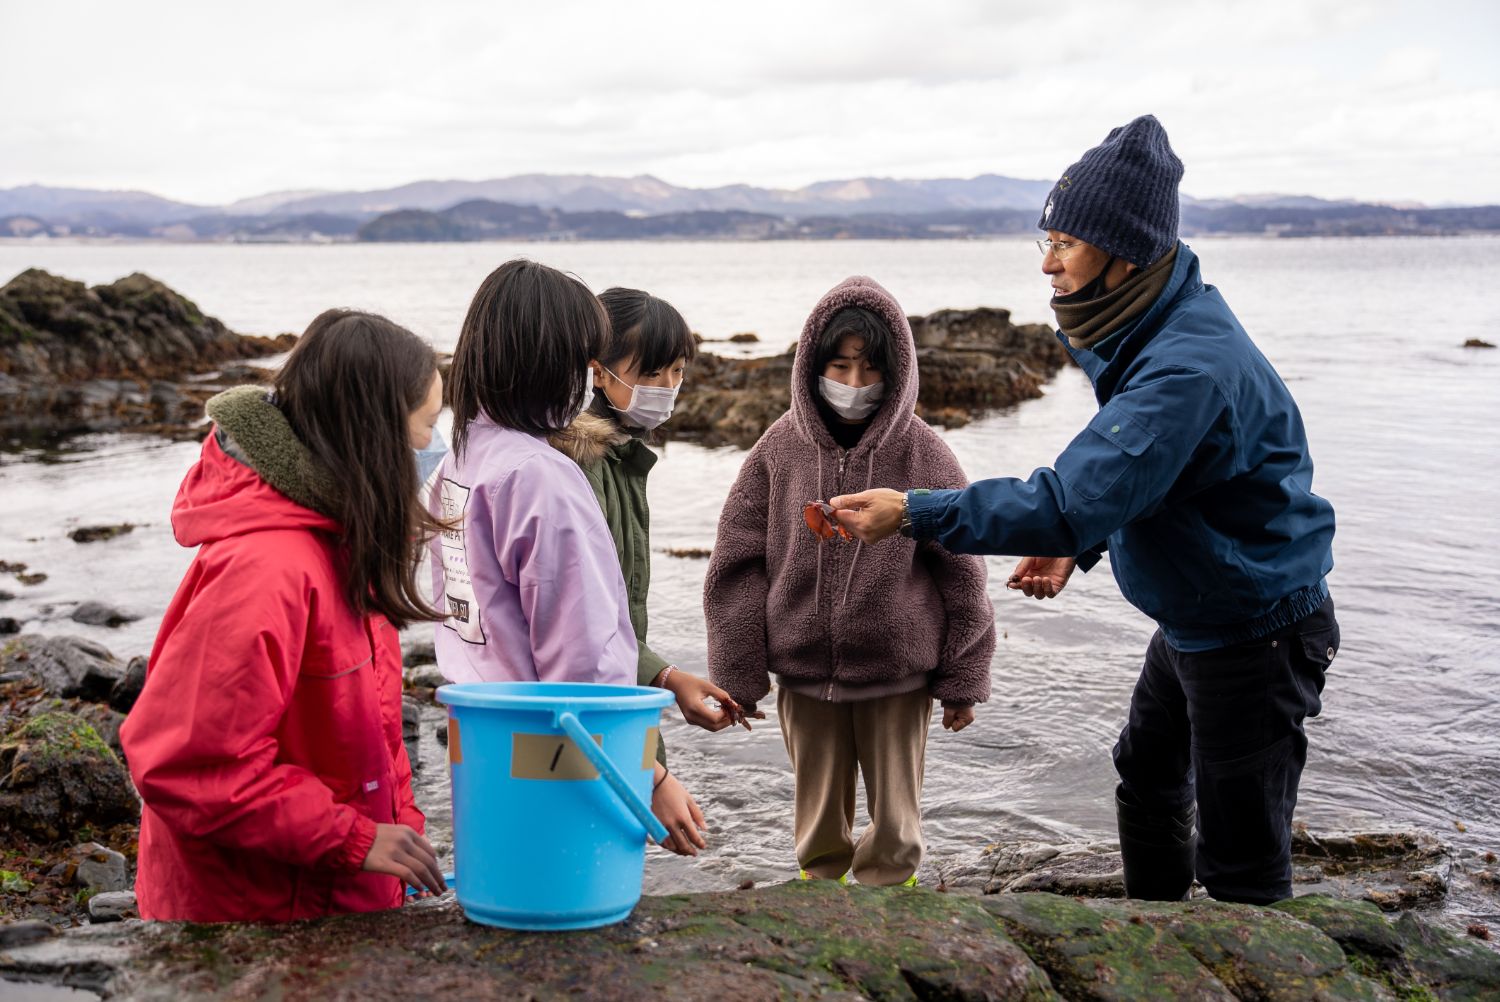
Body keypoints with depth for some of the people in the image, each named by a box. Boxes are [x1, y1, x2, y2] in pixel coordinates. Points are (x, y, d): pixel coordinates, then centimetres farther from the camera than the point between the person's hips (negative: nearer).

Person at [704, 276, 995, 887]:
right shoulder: (781, 447, -3)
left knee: (894, 827, 11)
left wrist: (962, 681, 3)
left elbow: (961, 573, 0)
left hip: (898, 674, -1)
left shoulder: (923, 454, -6)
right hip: (804, 674, 1)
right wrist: (737, 676, -2)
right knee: (819, 821, 16)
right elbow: (737, 566, 0)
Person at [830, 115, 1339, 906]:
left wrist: (915, 513, -36)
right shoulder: (1144, 332, 0)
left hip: (1256, 633, -11)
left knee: (1240, 862, -1)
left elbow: (1075, 496, -38)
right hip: (1192, 619, 11)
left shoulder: (1191, 366, -33)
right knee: (1147, 781, 28)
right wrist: (1077, 545, -1)